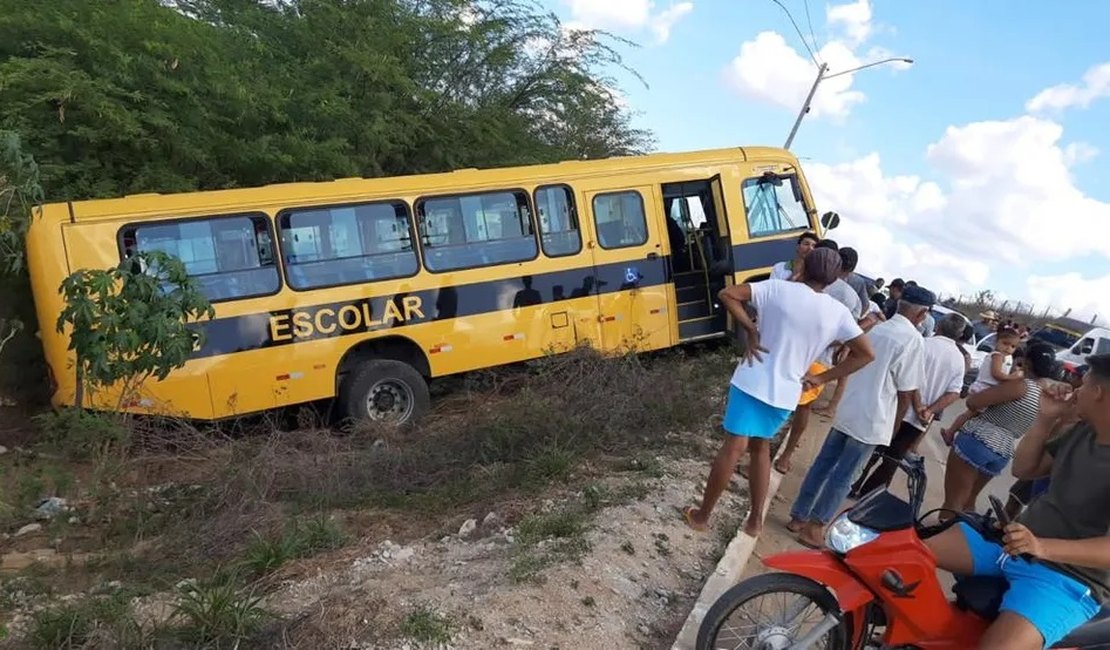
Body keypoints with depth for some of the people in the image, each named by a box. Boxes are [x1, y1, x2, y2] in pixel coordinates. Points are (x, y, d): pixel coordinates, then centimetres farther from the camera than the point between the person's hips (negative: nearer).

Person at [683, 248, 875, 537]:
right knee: (761, 448, 21)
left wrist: (751, 331, -6)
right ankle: (755, 520, 24)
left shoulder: (777, 288, -6)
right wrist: (821, 378, 7)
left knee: (733, 447, 2)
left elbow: (727, 294, -10)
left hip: (753, 382, -3)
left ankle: (702, 516, 13)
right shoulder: (838, 312, 1)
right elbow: (865, 354, 6)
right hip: (786, 393, 3)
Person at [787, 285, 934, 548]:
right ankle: (813, 528, 8)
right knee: (843, 476, 2)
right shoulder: (914, 340, -13)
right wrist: (894, 425, 1)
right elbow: (907, 392, -11)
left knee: (823, 464, 13)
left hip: (846, 411, 7)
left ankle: (798, 517, 21)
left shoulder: (876, 329, 8)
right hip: (872, 421, -7)